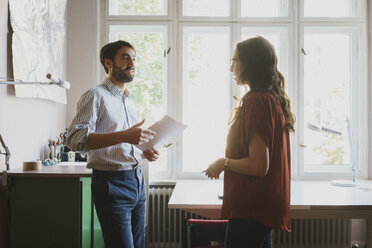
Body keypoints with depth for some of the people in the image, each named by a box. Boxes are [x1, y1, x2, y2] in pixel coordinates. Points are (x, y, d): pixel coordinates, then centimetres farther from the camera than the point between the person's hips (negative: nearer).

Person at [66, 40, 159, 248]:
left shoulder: (129, 101, 19)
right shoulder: (96, 96, -7)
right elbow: (75, 139, -22)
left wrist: (143, 153, 6)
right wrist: (124, 136, -31)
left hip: (137, 180, 8)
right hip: (112, 182, -8)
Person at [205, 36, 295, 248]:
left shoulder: (256, 102, -20)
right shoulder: (274, 99, 10)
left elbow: (258, 166, -24)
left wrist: (224, 163, -10)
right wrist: (229, 162, 17)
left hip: (252, 207, -10)